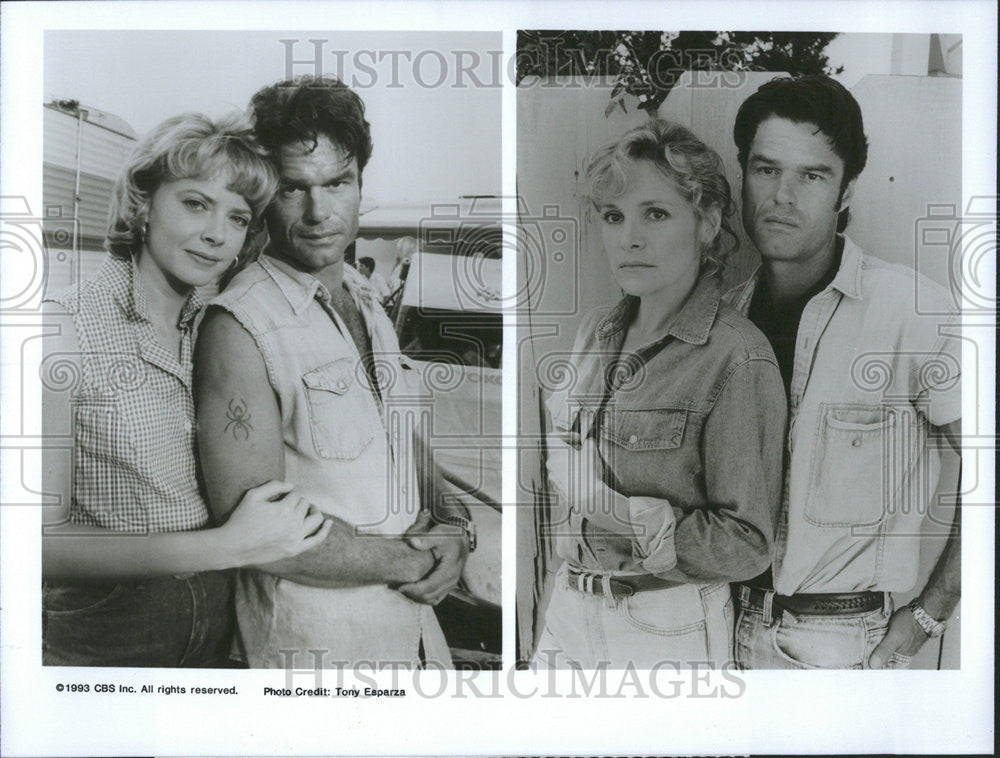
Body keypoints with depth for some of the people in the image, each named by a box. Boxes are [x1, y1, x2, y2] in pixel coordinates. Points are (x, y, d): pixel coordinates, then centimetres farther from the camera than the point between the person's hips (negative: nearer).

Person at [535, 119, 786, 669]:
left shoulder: (739, 356, -15)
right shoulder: (596, 331, 5)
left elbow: (746, 544, -16)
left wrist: (623, 515, -20)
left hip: (669, 628, -6)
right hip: (568, 609, 6)